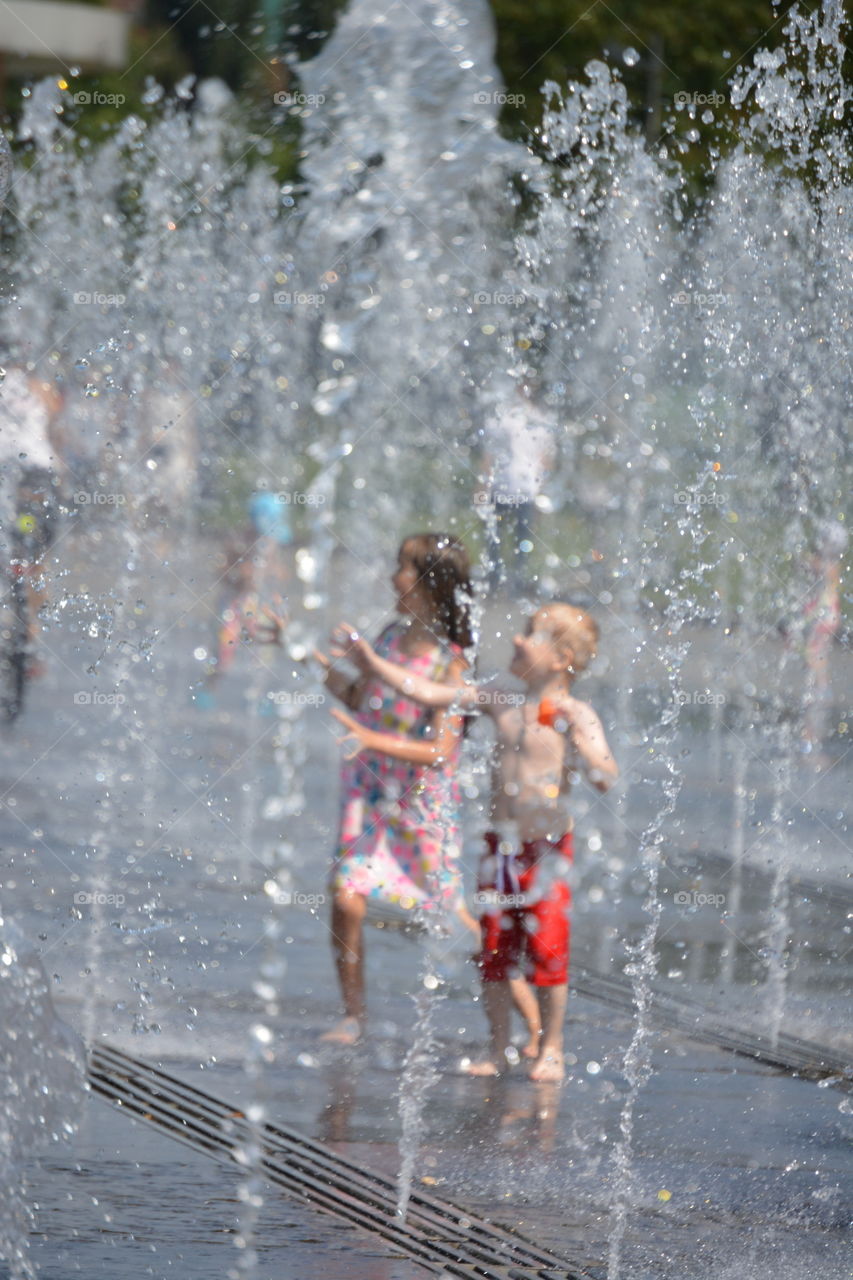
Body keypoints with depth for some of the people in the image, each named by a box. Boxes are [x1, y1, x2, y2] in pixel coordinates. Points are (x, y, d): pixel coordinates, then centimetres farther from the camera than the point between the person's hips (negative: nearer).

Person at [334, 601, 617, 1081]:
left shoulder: (575, 715, -8)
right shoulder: (502, 704, 6)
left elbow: (607, 778, -16)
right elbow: (432, 693, 11)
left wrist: (576, 732, -28)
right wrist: (375, 665, 9)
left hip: (548, 848, -5)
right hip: (501, 843, 5)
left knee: (547, 949, -4)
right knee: (495, 951, 6)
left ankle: (551, 1050, 9)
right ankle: (500, 1051, 16)